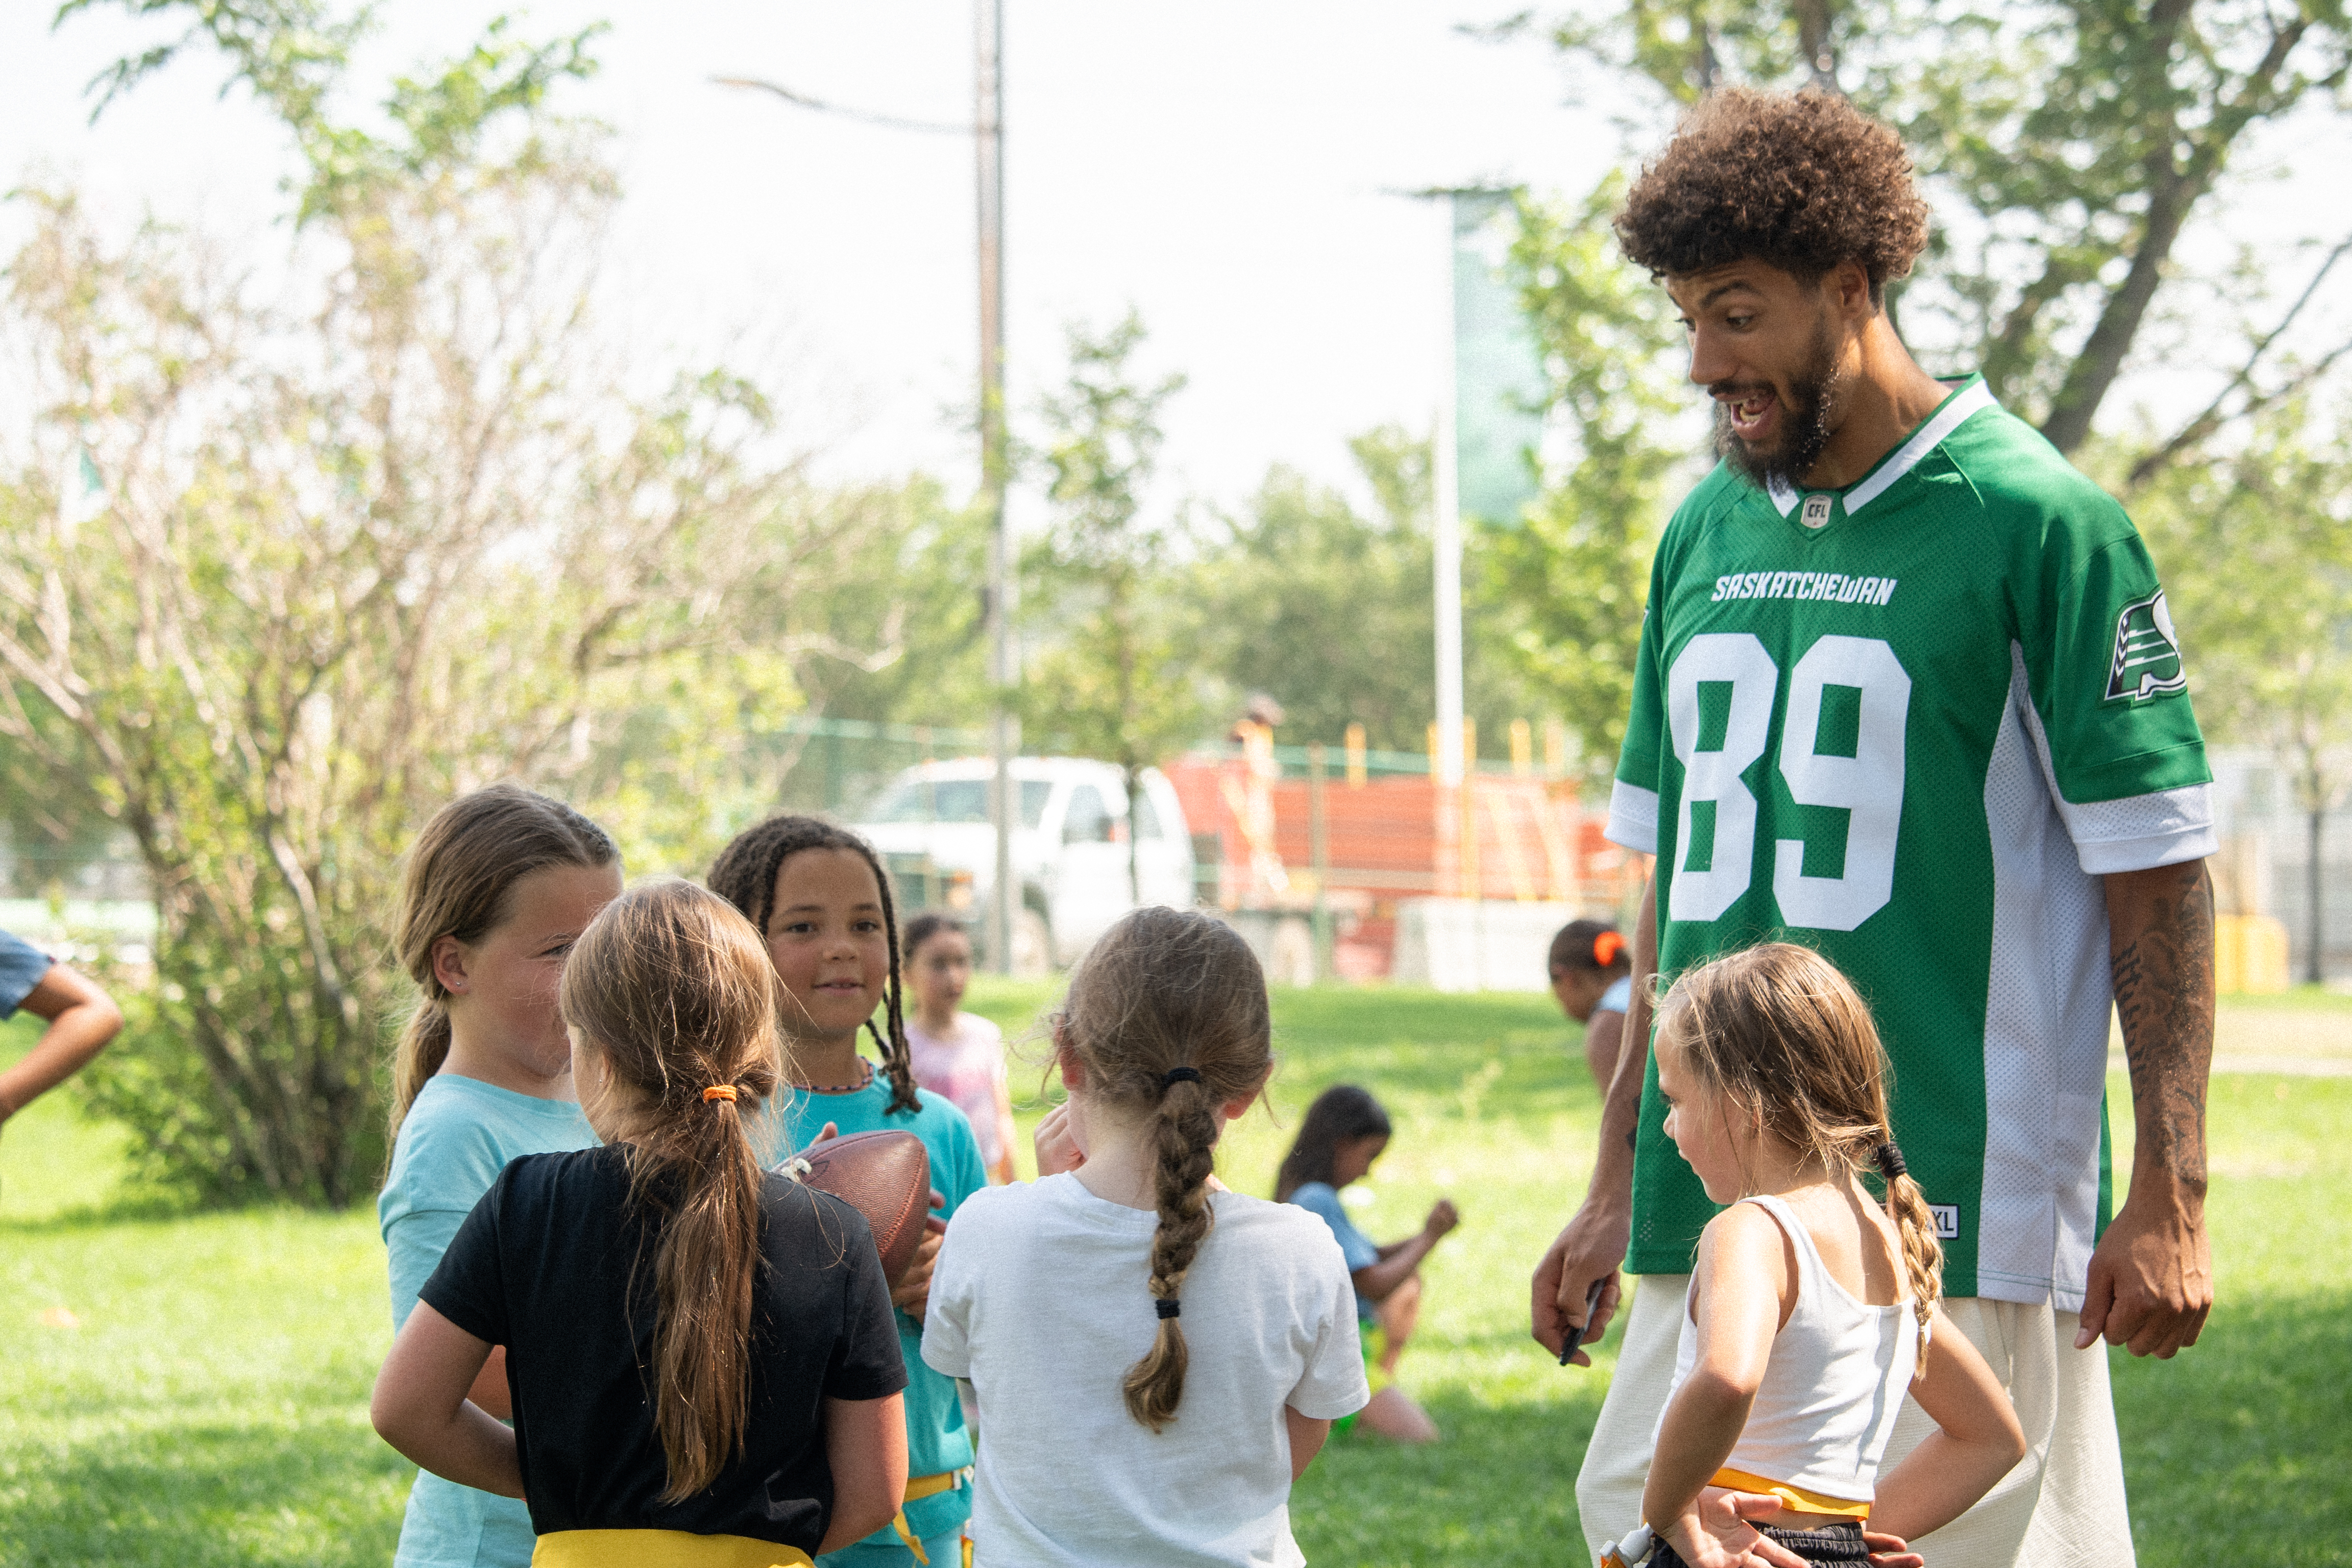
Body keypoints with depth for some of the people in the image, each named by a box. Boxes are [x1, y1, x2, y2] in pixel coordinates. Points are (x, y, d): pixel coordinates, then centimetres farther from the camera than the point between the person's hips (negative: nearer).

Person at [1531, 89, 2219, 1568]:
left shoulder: (2038, 524, -6)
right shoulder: (1705, 535, 13)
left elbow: (2158, 876, -7)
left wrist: (2170, 1199, -12)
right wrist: (1619, 1184, 19)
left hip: (1959, 1222, -6)